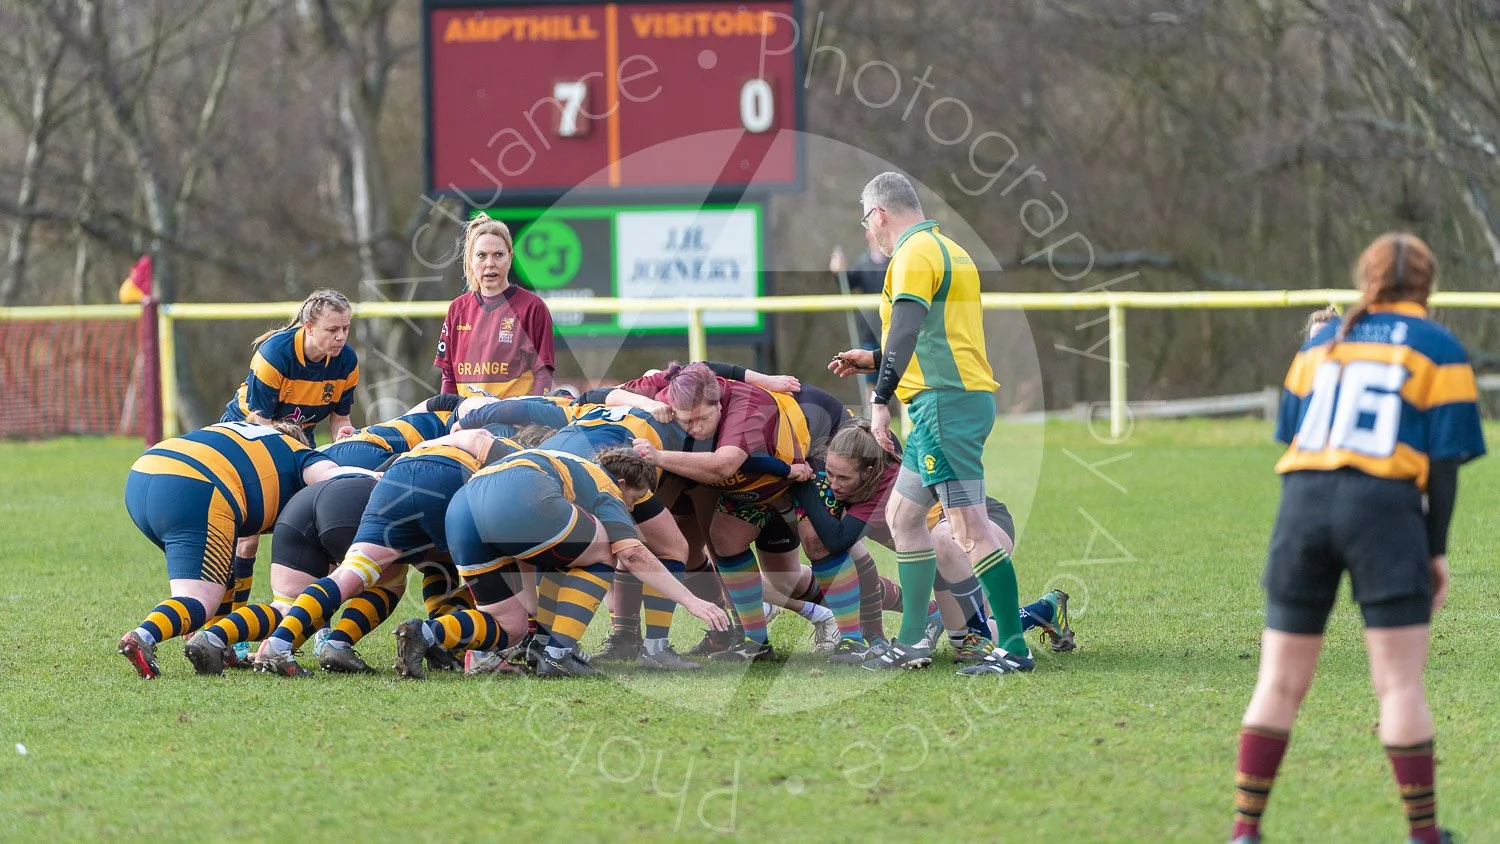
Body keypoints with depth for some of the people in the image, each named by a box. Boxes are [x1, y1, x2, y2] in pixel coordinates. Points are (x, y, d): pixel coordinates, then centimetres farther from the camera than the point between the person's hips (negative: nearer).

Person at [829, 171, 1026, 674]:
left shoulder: (914, 253, -9)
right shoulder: (948, 250, 22)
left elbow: (906, 329, -23)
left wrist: (881, 399, -29)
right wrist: (872, 361, 32)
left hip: (945, 402, -11)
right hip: (966, 395, 11)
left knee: (969, 527, -13)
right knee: (902, 515, 17)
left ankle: (1013, 649, -17)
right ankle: (913, 642, 19)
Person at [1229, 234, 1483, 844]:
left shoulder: (1320, 342, 19)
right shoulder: (1439, 350, 7)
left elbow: (1289, 434, 15)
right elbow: (1444, 461, 2)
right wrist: (1437, 549, 6)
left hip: (1303, 497, 4)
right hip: (1386, 507, -4)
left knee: (1279, 685, 6)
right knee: (1400, 684, 1)